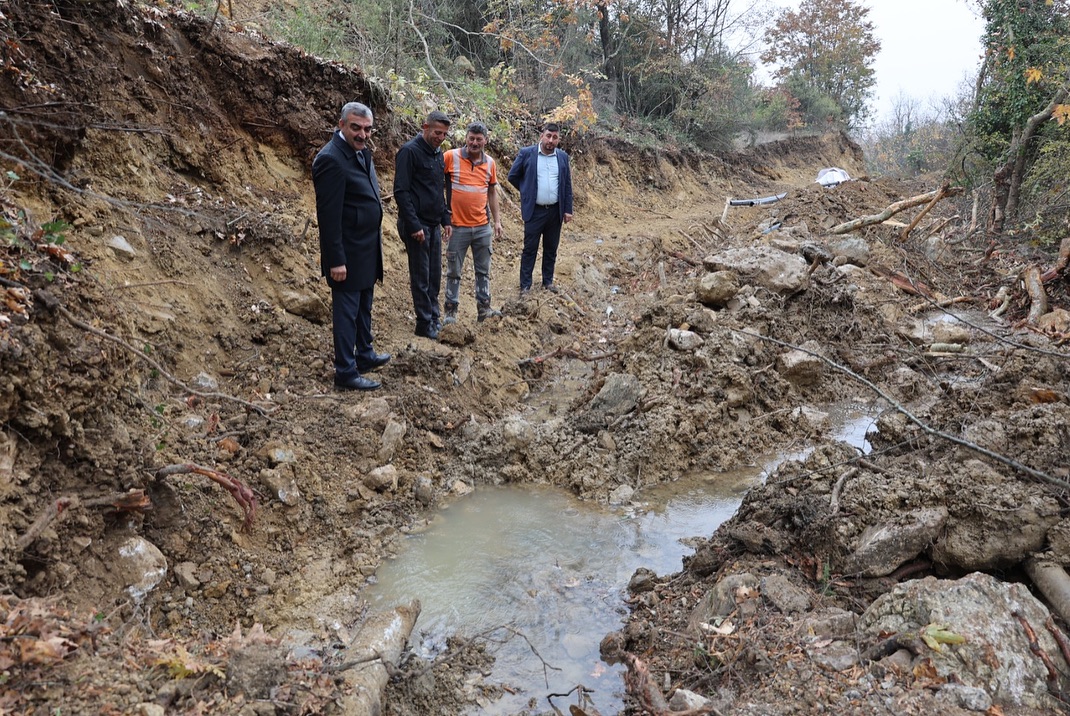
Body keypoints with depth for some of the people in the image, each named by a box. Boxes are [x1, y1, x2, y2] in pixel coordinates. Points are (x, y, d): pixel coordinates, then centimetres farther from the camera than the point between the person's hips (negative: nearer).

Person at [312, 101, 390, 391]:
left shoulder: (361, 152, 8)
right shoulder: (331, 159, -20)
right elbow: (328, 216, -22)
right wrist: (336, 260, -23)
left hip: (367, 249, 9)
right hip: (348, 253, -9)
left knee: (364, 306, 22)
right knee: (346, 311, 1)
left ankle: (364, 354, 39)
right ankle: (346, 372, 12)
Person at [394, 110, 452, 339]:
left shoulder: (437, 153, 14)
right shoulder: (410, 151, -12)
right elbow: (401, 191, -17)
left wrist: (446, 219, 16)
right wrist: (414, 225, -21)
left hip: (434, 225, 8)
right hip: (417, 225, -8)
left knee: (434, 275, 13)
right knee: (421, 276, -1)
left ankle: (433, 317, 24)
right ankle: (425, 323, 7)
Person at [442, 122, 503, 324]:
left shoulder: (490, 162, 4)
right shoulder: (450, 157, -9)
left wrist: (497, 220, 12)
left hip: (483, 226, 4)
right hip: (458, 226, -4)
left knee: (483, 270, 12)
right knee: (454, 271, 5)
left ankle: (484, 309, 23)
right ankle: (451, 312, 15)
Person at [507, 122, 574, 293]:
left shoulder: (563, 157, 5)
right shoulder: (526, 153, -5)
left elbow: (567, 185, 7)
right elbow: (513, 176, 3)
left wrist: (568, 210, 4)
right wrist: (527, 191, 6)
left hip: (555, 211, 3)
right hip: (534, 210, -3)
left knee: (551, 249, 11)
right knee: (530, 248, 1)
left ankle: (548, 281, 23)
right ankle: (525, 284, 8)